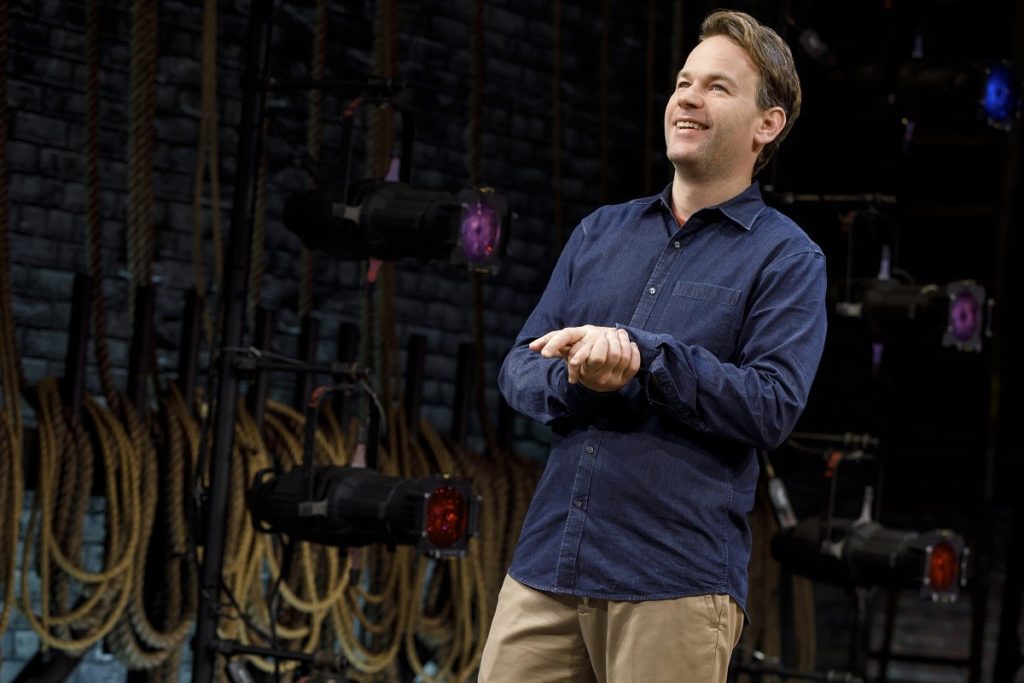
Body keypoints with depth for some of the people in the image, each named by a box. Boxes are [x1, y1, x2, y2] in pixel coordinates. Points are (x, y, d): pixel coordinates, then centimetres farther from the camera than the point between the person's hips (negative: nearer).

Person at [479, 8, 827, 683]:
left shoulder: (788, 259, 2)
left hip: (676, 581, -4)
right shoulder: (600, 232, 17)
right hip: (547, 561, 4)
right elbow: (519, 370, 12)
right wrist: (576, 379, -11)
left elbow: (774, 407, -11)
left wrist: (640, 356, -18)